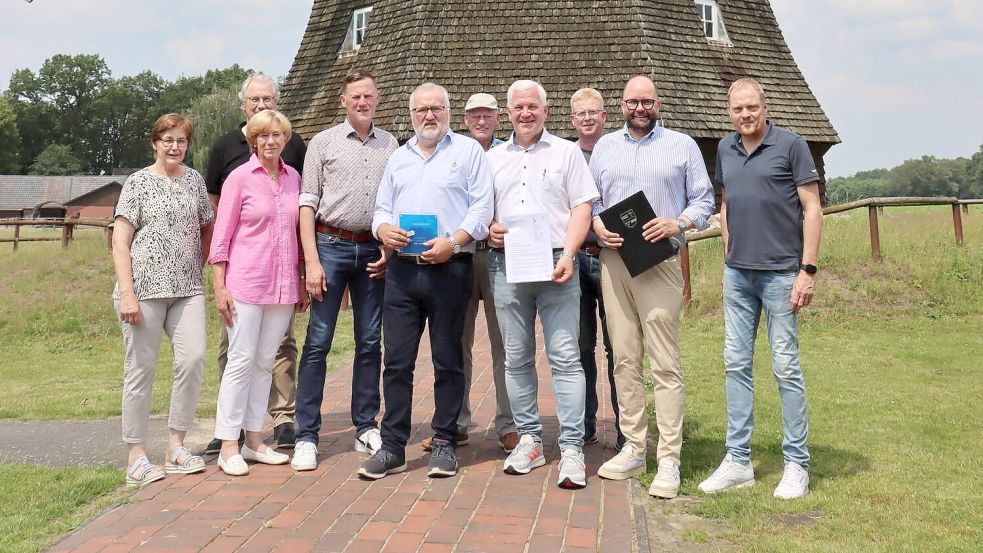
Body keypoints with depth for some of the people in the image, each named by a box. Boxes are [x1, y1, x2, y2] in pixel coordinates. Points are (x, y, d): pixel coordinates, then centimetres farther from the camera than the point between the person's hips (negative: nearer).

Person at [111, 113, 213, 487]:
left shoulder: (194, 180, 14)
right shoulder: (139, 182, 3)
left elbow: (206, 229, 24)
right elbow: (120, 242, -2)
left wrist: (199, 269, 12)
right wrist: (127, 294, -10)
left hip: (187, 289, 4)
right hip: (145, 287, -3)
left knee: (193, 359, -8)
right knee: (141, 367, -1)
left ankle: (176, 446, 6)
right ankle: (137, 457, 8)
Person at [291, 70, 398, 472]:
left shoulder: (390, 145, 12)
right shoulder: (324, 143, 5)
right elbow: (307, 203, 0)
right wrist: (312, 261, -8)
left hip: (373, 251, 3)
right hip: (331, 245, -2)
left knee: (370, 342, 7)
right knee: (318, 341, -4)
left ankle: (366, 427, 18)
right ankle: (306, 435, 2)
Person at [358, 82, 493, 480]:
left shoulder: (468, 151, 5)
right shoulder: (398, 157, 20)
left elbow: (482, 207, -3)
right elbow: (382, 208, 20)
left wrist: (453, 242, -18)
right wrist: (384, 229, -4)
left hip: (450, 269, -4)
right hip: (402, 270, 4)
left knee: (447, 361, 4)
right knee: (396, 361, 3)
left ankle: (444, 444, 15)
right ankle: (392, 447, 11)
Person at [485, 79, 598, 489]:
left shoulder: (566, 152, 9)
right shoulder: (493, 158, 17)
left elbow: (582, 207, 2)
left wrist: (568, 254, -12)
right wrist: (489, 229, -4)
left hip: (555, 266, -3)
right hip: (506, 267, 3)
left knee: (565, 357, -7)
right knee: (516, 358, 6)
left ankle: (571, 448, -3)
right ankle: (529, 440, 17)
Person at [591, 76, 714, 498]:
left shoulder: (682, 146, 9)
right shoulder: (604, 147, 18)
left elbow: (704, 199, 7)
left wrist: (678, 223, -11)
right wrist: (596, 225, -3)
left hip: (660, 262, -3)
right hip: (613, 261, 3)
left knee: (664, 363, -7)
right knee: (624, 358, 5)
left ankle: (669, 459, -2)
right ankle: (633, 448, 15)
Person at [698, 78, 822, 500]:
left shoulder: (790, 145, -4)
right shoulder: (725, 149, 12)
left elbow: (812, 209, -6)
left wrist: (808, 269, -12)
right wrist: (727, 256, 15)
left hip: (781, 273, -5)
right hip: (737, 274, 5)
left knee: (786, 367, -1)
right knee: (736, 365, 7)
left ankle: (797, 464, 11)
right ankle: (738, 461, 16)